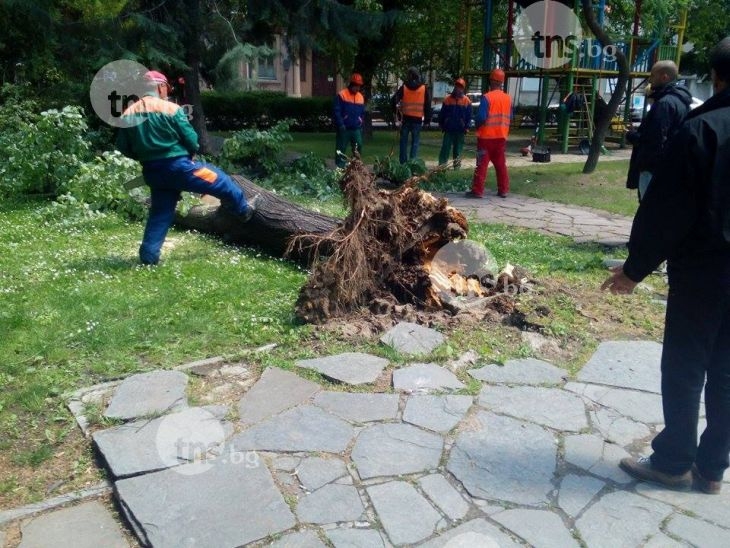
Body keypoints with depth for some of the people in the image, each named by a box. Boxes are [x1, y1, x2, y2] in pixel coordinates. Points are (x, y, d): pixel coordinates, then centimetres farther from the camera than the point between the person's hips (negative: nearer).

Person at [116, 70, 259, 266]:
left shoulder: (128, 114, 3)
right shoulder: (170, 109, -11)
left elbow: (123, 148, 7)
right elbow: (191, 139, -9)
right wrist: (190, 154, 12)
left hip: (151, 172, 6)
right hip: (177, 166, -5)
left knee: (160, 213, 15)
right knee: (219, 180, 14)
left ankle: (148, 256, 12)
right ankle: (244, 209, 30)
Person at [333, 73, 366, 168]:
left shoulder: (361, 97, 12)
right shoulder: (342, 95, -6)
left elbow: (362, 113, 19)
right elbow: (337, 111, -10)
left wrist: (361, 125, 10)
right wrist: (340, 125, -16)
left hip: (356, 129, 5)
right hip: (344, 129, -5)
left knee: (358, 149, 3)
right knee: (341, 150, 0)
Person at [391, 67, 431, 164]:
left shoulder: (404, 87, 0)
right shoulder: (424, 88, 1)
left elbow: (393, 100, -2)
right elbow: (428, 105, 2)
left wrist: (397, 112, 10)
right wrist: (427, 119, 6)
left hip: (405, 118, 1)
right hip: (418, 119, 0)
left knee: (403, 141, 10)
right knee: (415, 142, 4)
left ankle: (403, 162, 12)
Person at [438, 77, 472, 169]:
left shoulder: (466, 101, 1)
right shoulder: (448, 99, 3)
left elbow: (469, 116, 2)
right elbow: (442, 113, 7)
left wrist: (467, 127, -5)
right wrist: (441, 124, 3)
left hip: (460, 130, 0)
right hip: (448, 129, 0)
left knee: (458, 149, 8)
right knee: (445, 148, -3)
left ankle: (457, 167, 16)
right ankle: (441, 166, -2)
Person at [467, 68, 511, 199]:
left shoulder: (486, 97, -13)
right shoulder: (508, 98, 6)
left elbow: (481, 117, -18)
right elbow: (510, 117, 11)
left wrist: (477, 126, 1)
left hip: (486, 136, -5)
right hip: (501, 136, 5)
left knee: (482, 164, -2)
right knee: (501, 164, 12)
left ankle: (478, 190, -4)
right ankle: (503, 190, 15)